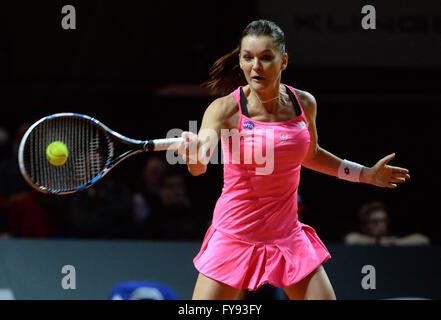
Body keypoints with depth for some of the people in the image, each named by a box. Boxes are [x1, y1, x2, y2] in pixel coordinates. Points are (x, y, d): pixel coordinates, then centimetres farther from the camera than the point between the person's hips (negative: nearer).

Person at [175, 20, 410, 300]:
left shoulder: (304, 104, -1)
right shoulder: (226, 109, -15)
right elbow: (198, 166, -32)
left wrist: (365, 174, 22)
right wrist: (193, 151, -55)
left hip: (287, 235, 4)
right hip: (234, 237, -4)